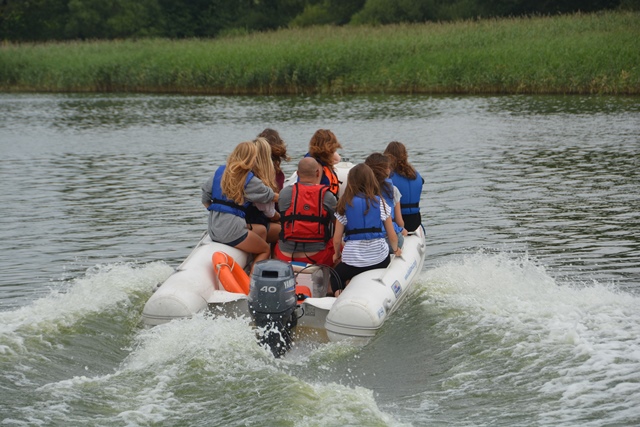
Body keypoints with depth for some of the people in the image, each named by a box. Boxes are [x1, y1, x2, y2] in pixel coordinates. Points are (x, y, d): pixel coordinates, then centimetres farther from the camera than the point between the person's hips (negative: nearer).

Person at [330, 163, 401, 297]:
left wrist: (337, 254, 24)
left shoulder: (344, 205, -1)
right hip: (380, 260, 0)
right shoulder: (381, 203, 1)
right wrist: (396, 250, 26)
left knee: (336, 277, 25)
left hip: (352, 261, 0)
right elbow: (393, 237, 3)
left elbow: (337, 240, 1)